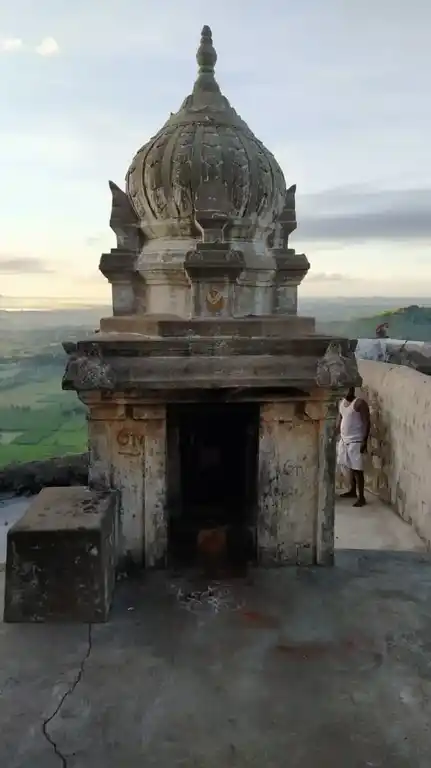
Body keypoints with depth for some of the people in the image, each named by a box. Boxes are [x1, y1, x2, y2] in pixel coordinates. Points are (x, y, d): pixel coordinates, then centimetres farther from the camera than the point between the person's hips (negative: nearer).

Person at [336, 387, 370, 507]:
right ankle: (352, 491, 30)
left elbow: (366, 423, -15)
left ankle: (361, 497, -1)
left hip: (356, 442, -8)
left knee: (357, 469, -6)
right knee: (350, 467, 16)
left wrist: (364, 441, -20)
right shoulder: (342, 403, 11)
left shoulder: (360, 403, -13)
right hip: (344, 440, 8)